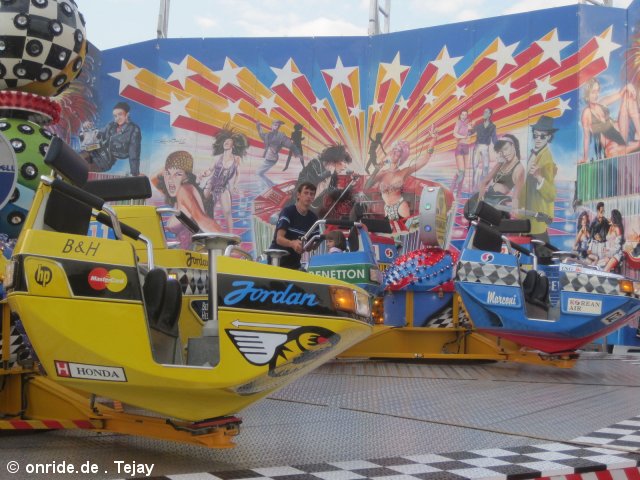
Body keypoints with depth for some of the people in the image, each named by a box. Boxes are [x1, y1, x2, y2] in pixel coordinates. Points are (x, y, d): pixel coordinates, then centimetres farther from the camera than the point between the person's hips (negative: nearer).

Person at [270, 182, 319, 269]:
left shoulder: (313, 218, 3)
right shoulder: (288, 211, -12)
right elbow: (279, 238, -22)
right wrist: (292, 243, -42)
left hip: (294, 263, 5)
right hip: (277, 259, -5)